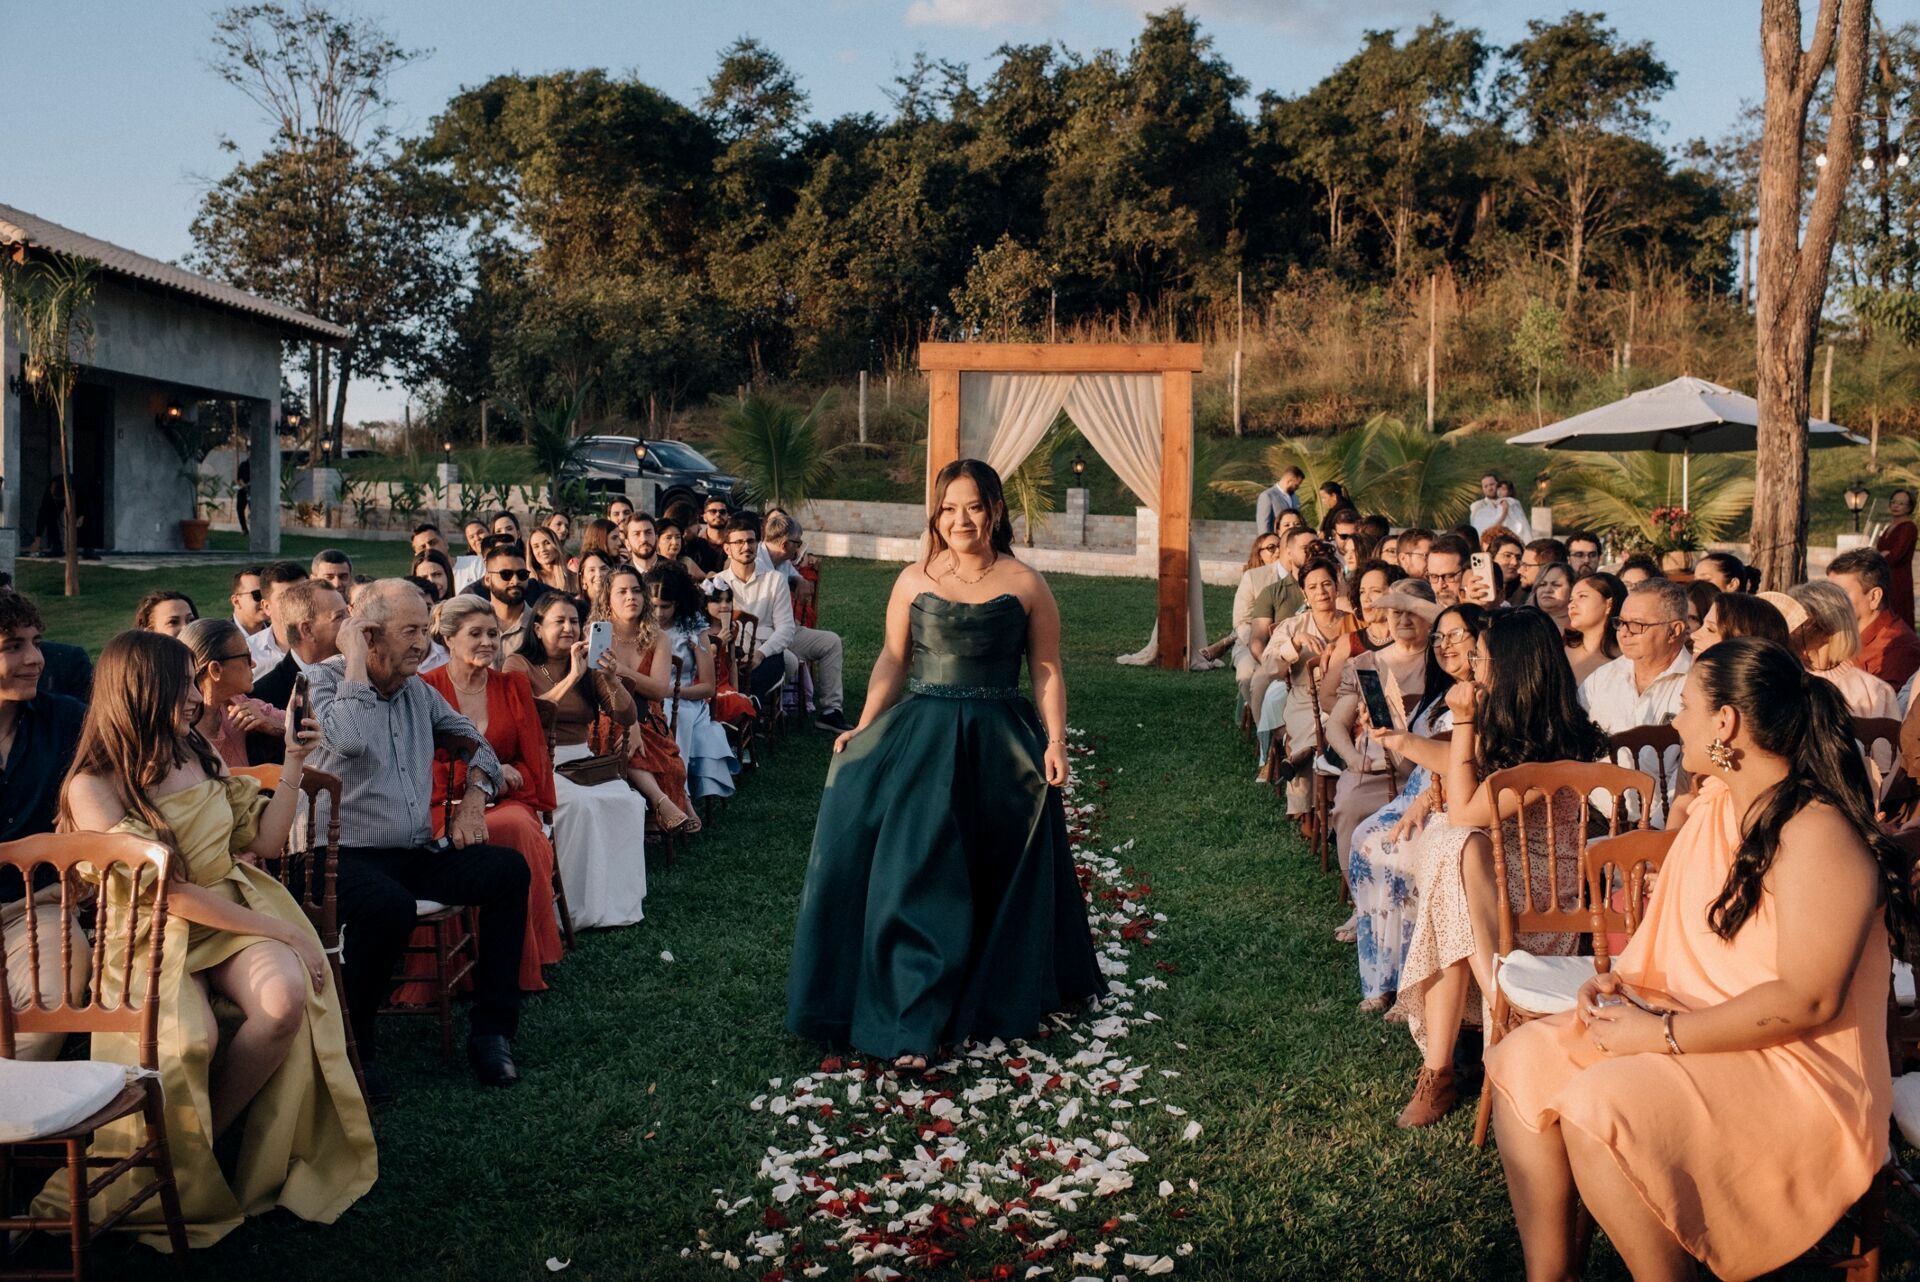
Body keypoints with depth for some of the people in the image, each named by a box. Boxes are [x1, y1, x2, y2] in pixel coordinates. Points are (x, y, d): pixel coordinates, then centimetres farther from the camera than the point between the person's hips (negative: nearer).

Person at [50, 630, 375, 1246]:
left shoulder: (197, 753, 9)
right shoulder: (93, 787, -10)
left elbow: (265, 839, 15)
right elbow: (166, 893, -15)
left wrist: (293, 761, 4)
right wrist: (278, 929, -18)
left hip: (234, 910, 5)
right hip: (152, 936, -4)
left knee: (287, 998, -29)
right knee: (189, 1039, -36)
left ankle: (205, 1132, -6)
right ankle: (184, 1172, -5)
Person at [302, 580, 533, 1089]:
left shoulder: (419, 691, 14)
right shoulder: (326, 680, -6)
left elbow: (471, 738, 26)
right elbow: (349, 739, -28)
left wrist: (474, 795, 7)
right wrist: (355, 660, -16)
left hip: (417, 852, 7)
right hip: (346, 855, -7)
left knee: (508, 869, -13)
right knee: (391, 906, -37)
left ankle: (491, 1029, -8)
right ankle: (352, 1036, -10)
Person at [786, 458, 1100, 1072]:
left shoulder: (1025, 585, 0)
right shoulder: (914, 580, 3)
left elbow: (1047, 671, 1)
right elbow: (893, 661, 7)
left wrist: (1055, 741, -9)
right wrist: (863, 730, -2)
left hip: (998, 745, 0)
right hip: (920, 736, 1)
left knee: (1001, 879, 10)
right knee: (917, 875, -4)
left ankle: (1007, 994, 33)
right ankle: (914, 1024, 2)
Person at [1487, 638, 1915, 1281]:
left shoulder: (1817, 832, -21)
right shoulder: (1713, 804, 8)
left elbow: (1808, 1000, -26)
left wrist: (1663, 1034, -22)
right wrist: (1621, 979, 0)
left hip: (1795, 1069, -9)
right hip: (1692, 1024, 9)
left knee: (1597, 1109, -30)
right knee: (1523, 1059, -5)